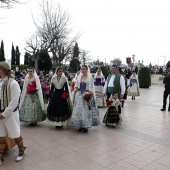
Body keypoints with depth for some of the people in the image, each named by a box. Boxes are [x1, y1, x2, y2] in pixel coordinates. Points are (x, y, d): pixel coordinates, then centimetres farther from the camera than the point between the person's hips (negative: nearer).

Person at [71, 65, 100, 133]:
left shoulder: (90, 77, -1)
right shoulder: (79, 77, 11)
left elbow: (92, 89, -4)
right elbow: (76, 87, 12)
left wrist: (91, 96, -15)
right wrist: (74, 96, 9)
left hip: (87, 96, -4)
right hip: (79, 95, 4)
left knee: (86, 111, -3)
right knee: (79, 110, 4)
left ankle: (86, 126, 7)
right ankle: (80, 126, 15)